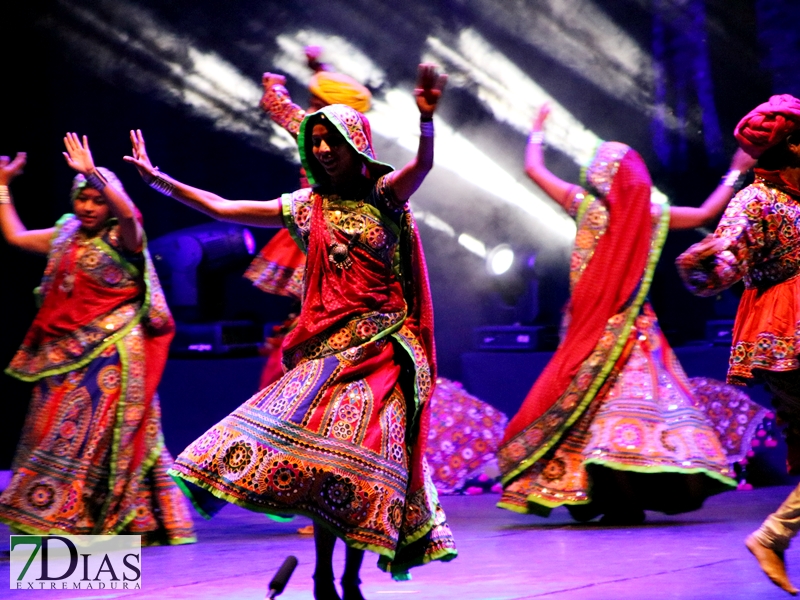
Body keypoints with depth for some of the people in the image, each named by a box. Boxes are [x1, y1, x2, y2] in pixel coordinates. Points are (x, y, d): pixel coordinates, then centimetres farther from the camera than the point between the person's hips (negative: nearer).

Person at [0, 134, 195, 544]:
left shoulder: (122, 239, -3)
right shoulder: (63, 238, 15)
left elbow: (128, 212, -25)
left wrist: (93, 174, -31)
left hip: (110, 353, -7)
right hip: (63, 353, 7)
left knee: (94, 430, -10)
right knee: (51, 429, 5)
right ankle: (47, 515, 11)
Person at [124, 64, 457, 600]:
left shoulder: (385, 195, 2)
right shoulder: (305, 206, 11)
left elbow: (423, 164, -19)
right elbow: (222, 208, 15)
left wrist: (427, 120, -40)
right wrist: (157, 180, 13)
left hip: (384, 344, -2)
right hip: (329, 344, 2)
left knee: (363, 448, -9)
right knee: (323, 448, -11)